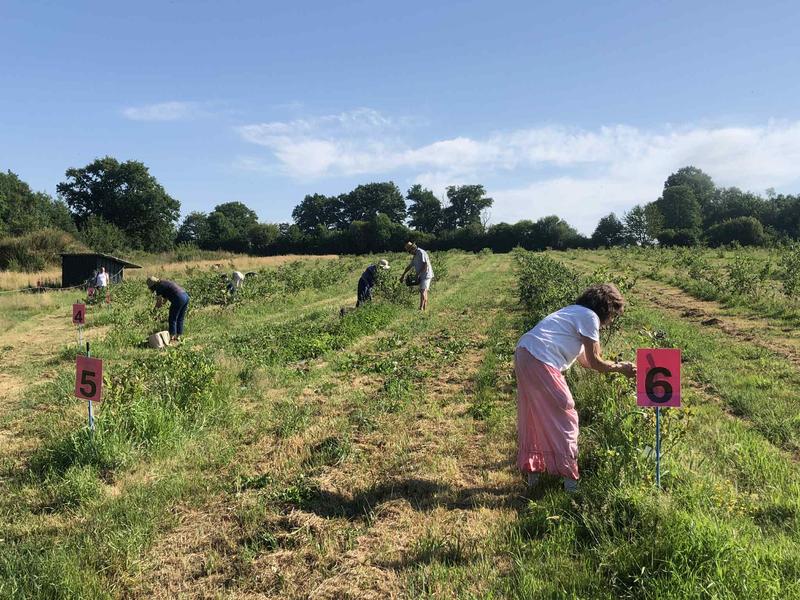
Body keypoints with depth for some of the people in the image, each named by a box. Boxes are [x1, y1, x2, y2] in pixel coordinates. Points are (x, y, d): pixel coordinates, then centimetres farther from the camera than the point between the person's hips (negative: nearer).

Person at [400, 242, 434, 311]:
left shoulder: (421, 253, -14)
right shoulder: (414, 256, 15)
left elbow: (425, 265, -21)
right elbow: (409, 266, 24)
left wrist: (418, 274, -19)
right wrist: (403, 275, 27)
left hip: (426, 275, -9)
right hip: (421, 276, 9)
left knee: (422, 291, -14)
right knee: (424, 292, 9)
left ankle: (421, 308, -17)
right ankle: (425, 308, 12)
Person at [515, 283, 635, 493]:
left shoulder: (575, 312, 25)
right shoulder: (590, 317, -3)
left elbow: (583, 359, 29)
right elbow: (594, 361, -2)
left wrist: (614, 366, 32)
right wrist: (621, 368, 13)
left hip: (523, 353, 10)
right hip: (540, 361, -10)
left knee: (533, 418, 17)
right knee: (564, 418, 1)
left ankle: (532, 471, 26)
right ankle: (569, 478, 6)